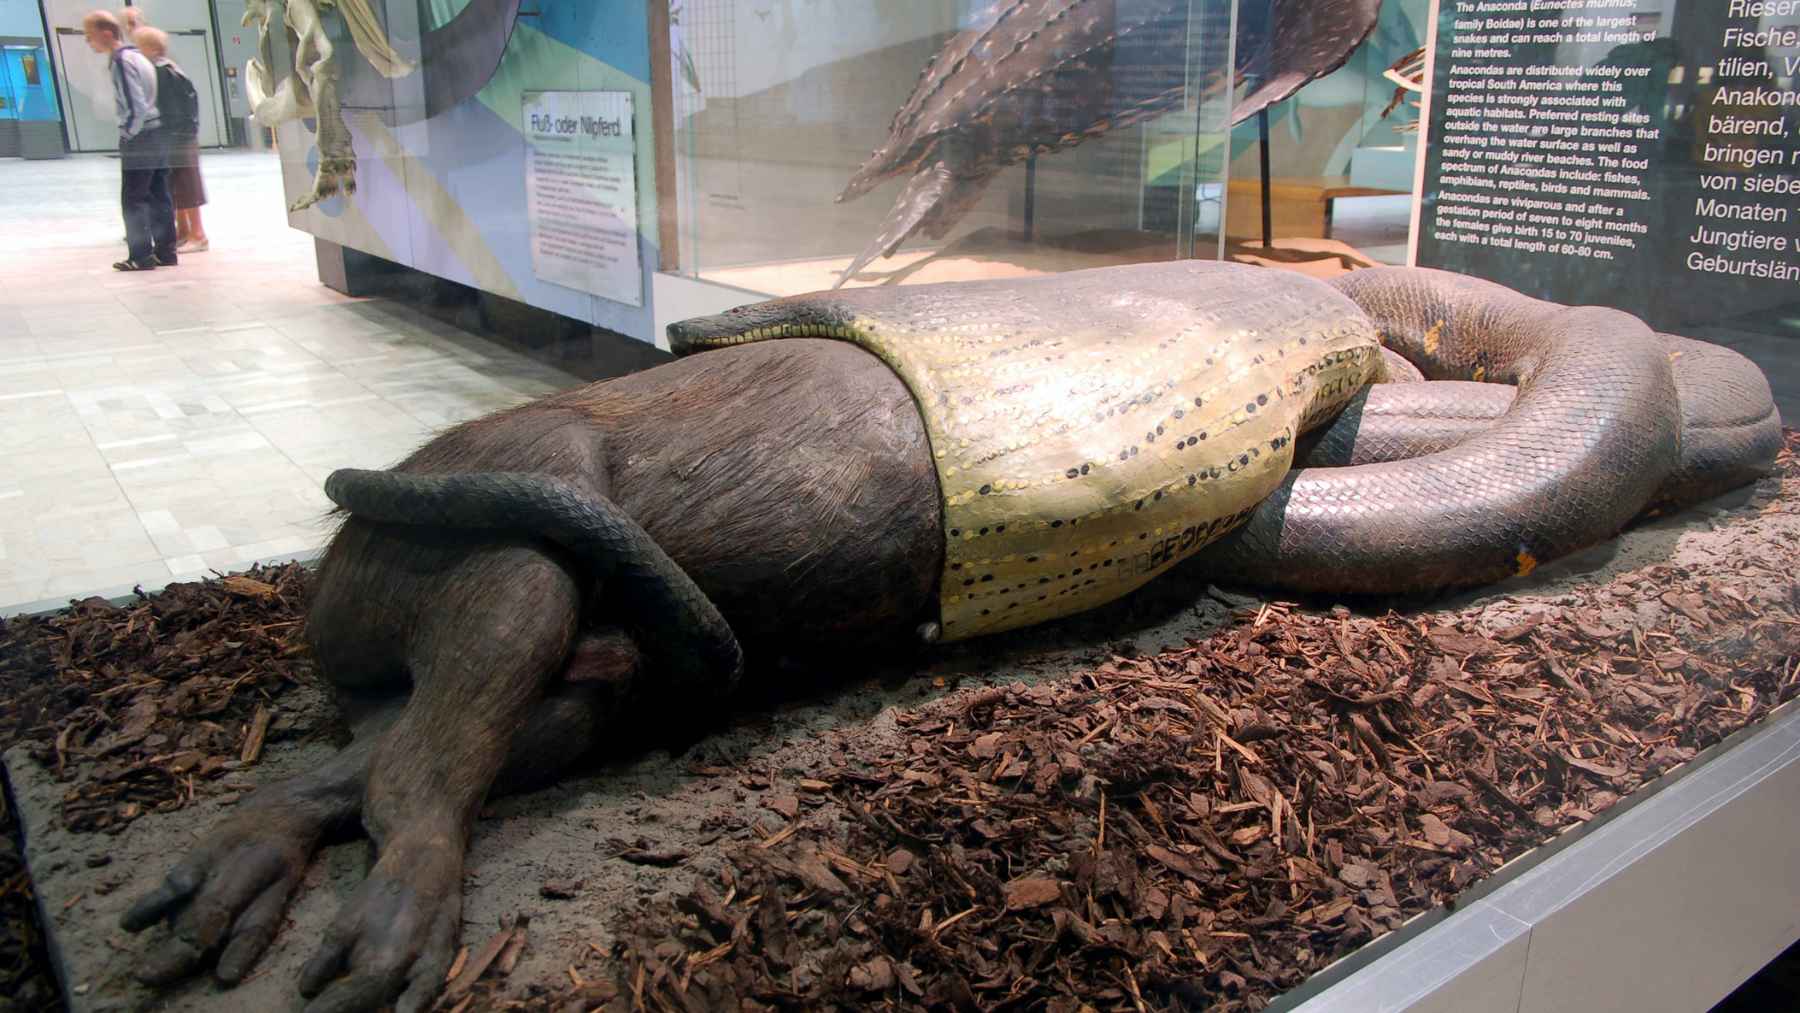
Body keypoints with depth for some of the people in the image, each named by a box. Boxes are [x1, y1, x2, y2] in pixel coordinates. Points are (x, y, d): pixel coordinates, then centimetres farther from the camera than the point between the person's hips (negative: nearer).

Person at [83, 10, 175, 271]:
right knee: (159, 197, 10)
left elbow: (136, 107, -20)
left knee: (133, 200, -2)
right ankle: (165, 252, 13)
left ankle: (141, 257, -1)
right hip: (157, 135, 9)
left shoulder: (121, 61, -14)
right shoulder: (138, 57, 13)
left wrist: (129, 132, -7)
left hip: (138, 140, -9)